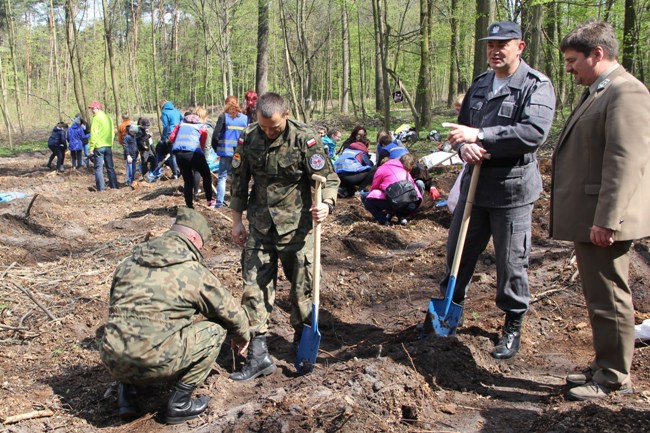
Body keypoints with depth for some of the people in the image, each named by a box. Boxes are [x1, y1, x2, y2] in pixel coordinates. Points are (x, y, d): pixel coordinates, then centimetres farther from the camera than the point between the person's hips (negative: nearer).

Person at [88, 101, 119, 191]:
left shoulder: (96, 118, -9)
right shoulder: (108, 118, 13)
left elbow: (93, 134, -14)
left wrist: (91, 148, -12)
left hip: (99, 146, -6)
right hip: (108, 146, 6)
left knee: (99, 168, -2)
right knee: (110, 167, 11)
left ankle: (101, 188, -5)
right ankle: (114, 186, 12)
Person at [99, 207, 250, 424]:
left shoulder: (129, 262, 14)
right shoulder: (193, 271, -1)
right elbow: (231, 312, 10)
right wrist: (242, 336, 32)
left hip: (112, 361, 7)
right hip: (153, 364, -6)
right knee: (215, 330, 11)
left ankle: (127, 391, 22)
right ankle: (179, 404, 12)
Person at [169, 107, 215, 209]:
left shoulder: (182, 122, 20)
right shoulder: (203, 127, 10)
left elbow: (172, 138, 12)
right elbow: (202, 145, 5)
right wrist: (203, 157, 18)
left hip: (179, 154, 4)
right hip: (193, 153, -4)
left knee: (188, 180, 15)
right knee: (207, 175, 18)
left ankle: (189, 206, 13)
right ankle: (210, 201, 23)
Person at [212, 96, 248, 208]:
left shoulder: (223, 117, -3)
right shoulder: (245, 118, 4)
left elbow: (216, 135, -5)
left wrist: (216, 148, 8)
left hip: (226, 152, -2)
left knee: (222, 177, 4)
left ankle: (219, 203, 0)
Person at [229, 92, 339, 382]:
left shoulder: (305, 139, -13)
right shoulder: (248, 138, -1)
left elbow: (328, 177, -11)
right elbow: (239, 181, 9)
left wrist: (326, 204, -32)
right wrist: (237, 221, 9)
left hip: (296, 226, -3)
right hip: (259, 226, 4)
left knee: (301, 286, 8)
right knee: (254, 287, 2)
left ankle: (302, 340, 30)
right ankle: (258, 355, 10)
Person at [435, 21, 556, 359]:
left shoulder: (537, 86, -10)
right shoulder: (479, 84, 11)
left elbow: (534, 132, -26)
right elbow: (461, 126, 15)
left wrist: (480, 135, -28)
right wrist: (464, 146, -9)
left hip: (512, 188, -6)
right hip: (475, 182, 6)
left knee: (511, 262, 4)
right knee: (458, 250, 16)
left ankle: (513, 327, 22)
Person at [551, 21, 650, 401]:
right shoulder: (599, 93, 19)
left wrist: (605, 221, -25)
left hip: (603, 223, -10)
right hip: (589, 219, 10)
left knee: (609, 299, 1)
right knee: (600, 298, 18)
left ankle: (614, 379, 14)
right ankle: (604, 367, 30)